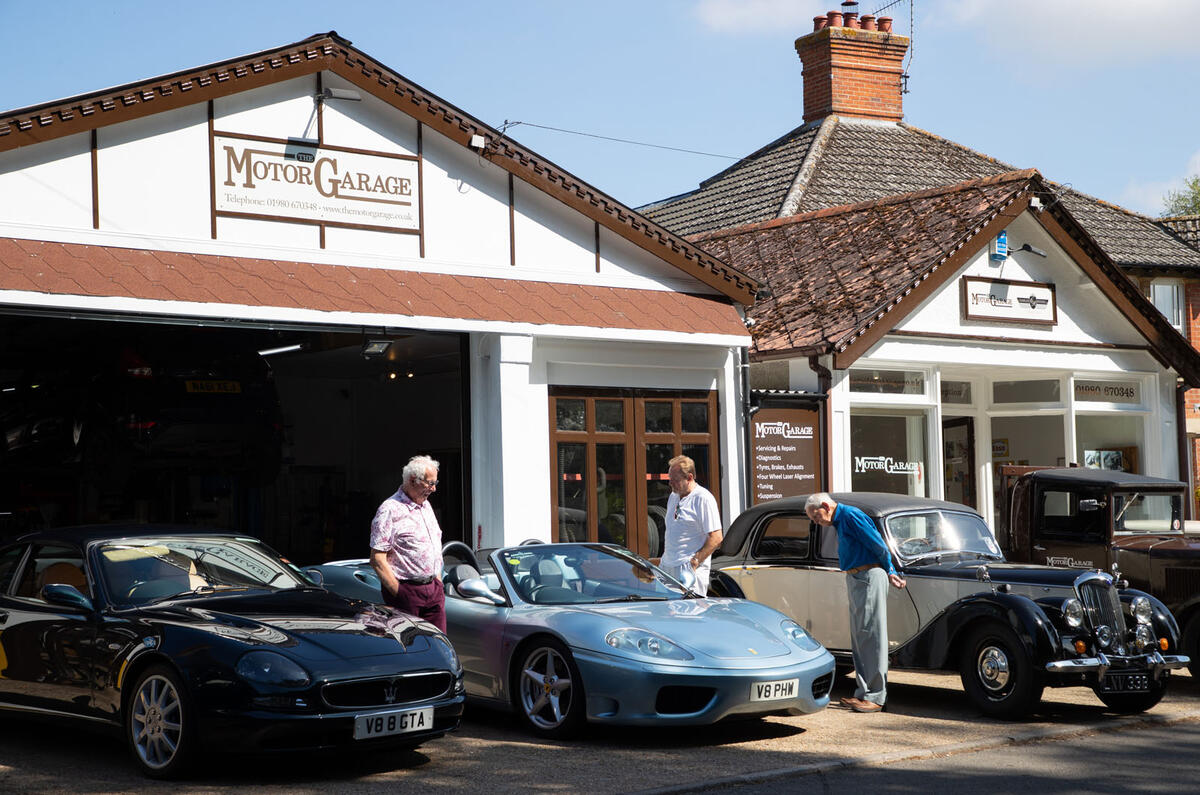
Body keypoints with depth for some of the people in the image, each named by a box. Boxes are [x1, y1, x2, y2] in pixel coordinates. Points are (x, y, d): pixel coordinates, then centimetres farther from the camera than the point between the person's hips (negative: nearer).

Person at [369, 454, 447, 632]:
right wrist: (399, 593, -17)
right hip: (407, 591, -8)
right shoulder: (390, 510, -11)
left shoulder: (426, 506, 16)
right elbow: (377, 560, -15)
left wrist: (439, 584, 17)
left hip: (433, 589, 8)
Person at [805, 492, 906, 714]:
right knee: (859, 637, 11)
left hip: (869, 578, -10)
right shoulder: (840, 521, 18)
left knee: (871, 636, -8)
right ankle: (863, 693, 16)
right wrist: (890, 572, 15)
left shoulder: (850, 515, -12)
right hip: (855, 580, 10)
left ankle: (875, 697, -7)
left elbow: (879, 546, -13)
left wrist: (888, 572, 1)